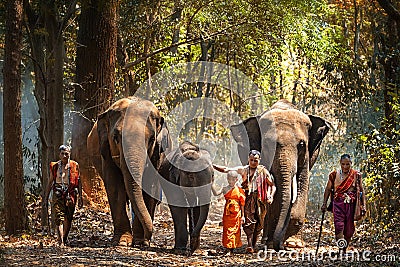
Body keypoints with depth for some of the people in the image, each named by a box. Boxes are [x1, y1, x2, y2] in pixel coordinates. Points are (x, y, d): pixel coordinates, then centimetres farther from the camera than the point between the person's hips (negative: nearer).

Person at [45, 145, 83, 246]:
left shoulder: (74, 166, 5)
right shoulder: (55, 166, 9)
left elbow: (79, 182, 7)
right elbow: (50, 182, 15)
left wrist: (80, 198, 2)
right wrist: (46, 197, 12)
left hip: (70, 194, 0)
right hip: (58, 194, 0)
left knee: (68, 220, 3)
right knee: (59, 219, -12)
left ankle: (64, 241, 18)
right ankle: (61, 243, -18)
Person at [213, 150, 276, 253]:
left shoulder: (263, 171, 9)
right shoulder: (243, 170, 11)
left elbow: (272, 185, 13)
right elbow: (226, 170, 8)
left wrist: (271, 196, -4)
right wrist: (213, 166, -3)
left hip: (260, 200, 1)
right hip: (248, 199, -1)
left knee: (258, 223, 2)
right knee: (249, 221, -13)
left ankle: (253, 245, 11)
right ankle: (249, 245, -21)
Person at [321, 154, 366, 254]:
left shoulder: (356, 175, 6)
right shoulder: (334, 175, 6)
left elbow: (361, 190, 9)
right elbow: (328, 189, 13)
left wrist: (363, 205, 1)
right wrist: (324, 203, 7)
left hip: (351, 204, 1)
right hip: (338, 203, -1)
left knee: (349, 229, 3)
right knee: (339, 227, -17)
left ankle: (344, 249, 17)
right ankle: (341, 249, -23)